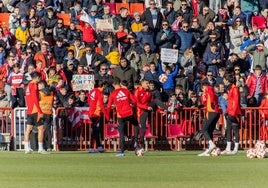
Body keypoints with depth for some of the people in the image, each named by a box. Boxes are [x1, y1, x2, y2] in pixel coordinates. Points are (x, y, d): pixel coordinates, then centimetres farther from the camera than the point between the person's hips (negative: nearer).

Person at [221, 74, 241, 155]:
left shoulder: (235, 88, -13)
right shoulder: (229, 88, 14)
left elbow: (236, 102, -17)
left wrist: (233, 113, -19)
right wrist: (227, 111, 17)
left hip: (234, 112, -10)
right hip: (230, 112, 10)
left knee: (235, 130, -4)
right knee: (228, 130, 9)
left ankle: (236, 149, -1)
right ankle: (228, 149, 13)